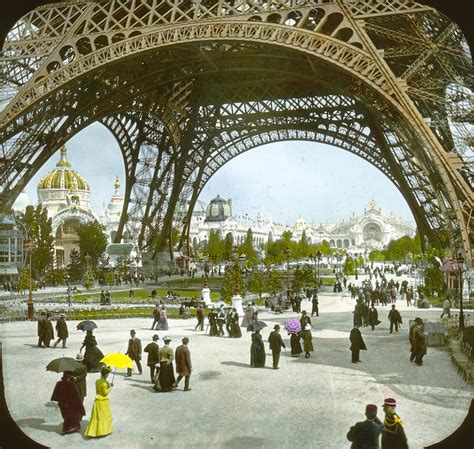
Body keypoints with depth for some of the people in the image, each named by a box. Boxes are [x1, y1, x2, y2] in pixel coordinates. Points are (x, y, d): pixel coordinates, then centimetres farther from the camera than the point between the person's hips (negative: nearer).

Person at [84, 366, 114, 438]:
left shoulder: (97, 381, 3)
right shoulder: (104, 383, -21)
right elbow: (105, 393, -19)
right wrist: (110, 387, -10)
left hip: (97, 400, 7)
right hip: (103, 401, -7)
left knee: (96, 416, 12)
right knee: (104, 416, 8)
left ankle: (92, 431, 14)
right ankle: (102, 431, 14)